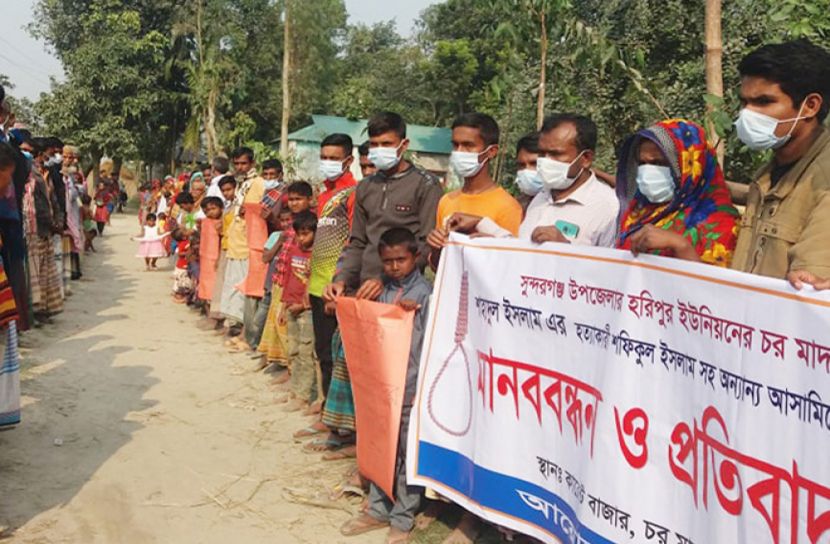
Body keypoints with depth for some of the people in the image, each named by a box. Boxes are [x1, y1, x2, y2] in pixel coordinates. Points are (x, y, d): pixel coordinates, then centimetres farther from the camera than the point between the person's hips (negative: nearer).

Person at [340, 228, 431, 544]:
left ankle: (403, 519, 19)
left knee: (409, 455, 7)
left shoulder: (425, 293, -10)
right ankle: (378, 510, 30)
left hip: (411, 388, -5)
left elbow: (429, 345, -12)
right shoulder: (383, 292, 6)